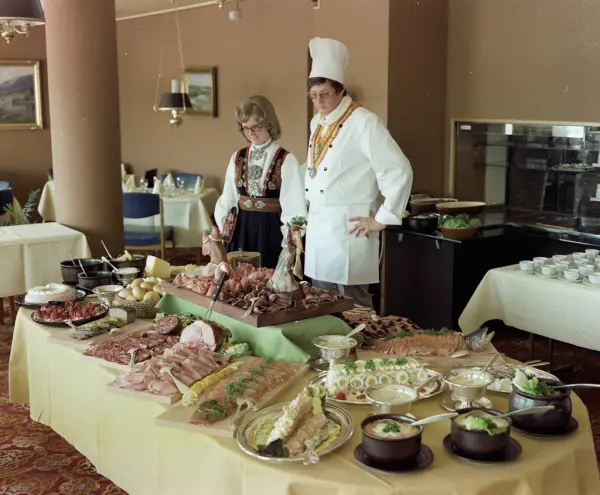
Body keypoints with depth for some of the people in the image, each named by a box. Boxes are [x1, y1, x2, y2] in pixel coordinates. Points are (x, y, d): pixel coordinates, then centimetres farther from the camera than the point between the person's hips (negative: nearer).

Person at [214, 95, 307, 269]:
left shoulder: (286, 161, -9)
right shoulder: (238, 158, 6)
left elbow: (294, 206, -10)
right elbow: (228, 198, 11)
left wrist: (289, 242, -13)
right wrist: (221, 229, 4)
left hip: (271, 231, -4)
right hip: (241, 230, 4)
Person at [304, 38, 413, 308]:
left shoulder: (364, 123, -13)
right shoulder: (317, 122, 12)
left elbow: (399, 171, -16)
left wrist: (382, 219, -13)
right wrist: (309, 212, 17)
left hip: (347, 228, -8)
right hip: (317, 227, 8)